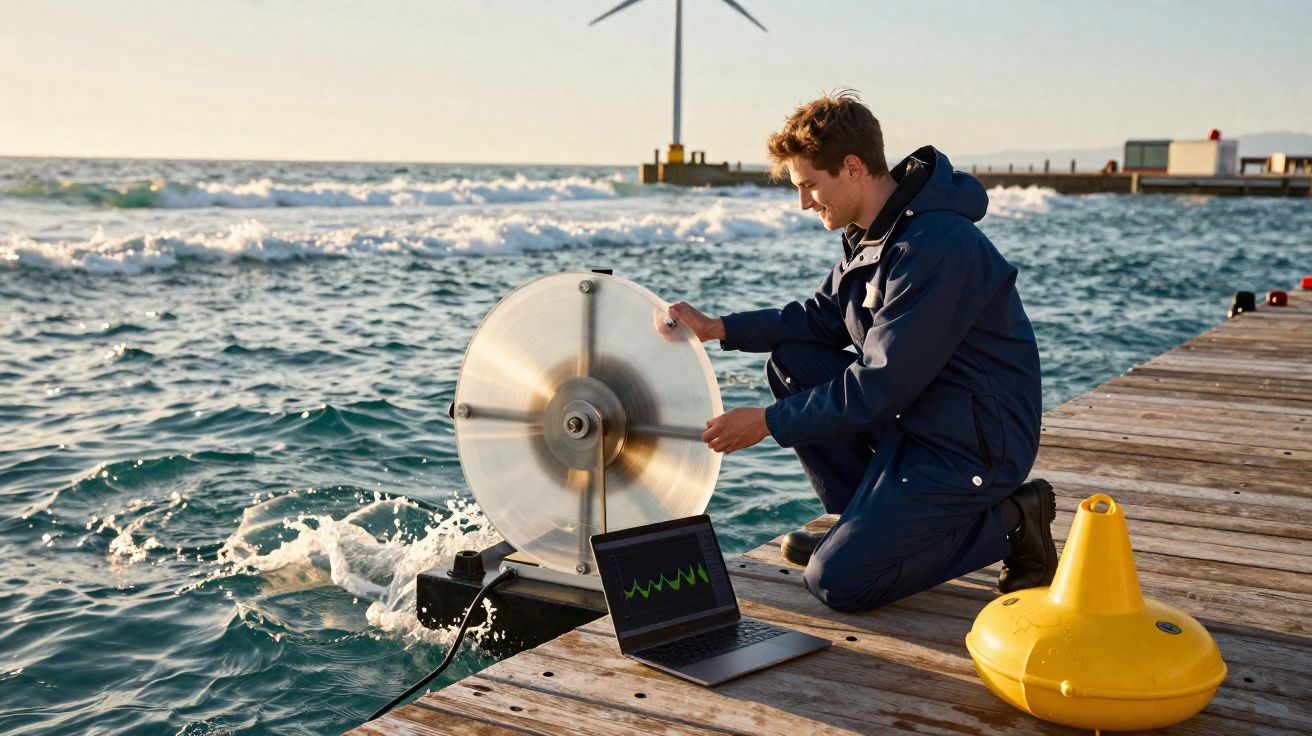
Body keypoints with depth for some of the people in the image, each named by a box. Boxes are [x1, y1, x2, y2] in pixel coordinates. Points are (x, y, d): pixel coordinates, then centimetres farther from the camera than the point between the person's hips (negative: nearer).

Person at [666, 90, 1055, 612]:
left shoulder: (938, 248, -26)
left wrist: (769, 421, -17)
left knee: (837, 581, -14)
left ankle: (1008, 520, 0)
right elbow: (821, 318, 16)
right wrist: (716, 328, 6)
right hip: (914, 416, 9)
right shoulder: (871, 232, 4)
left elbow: (881, 387, -25)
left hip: (976, 446, -9)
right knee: (790, 361, 2)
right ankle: (869, 521, 9)